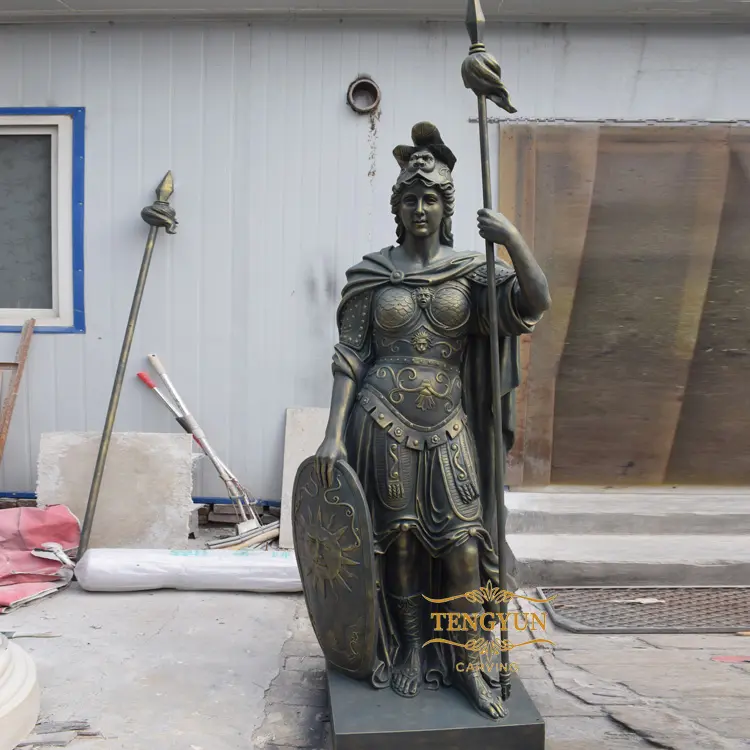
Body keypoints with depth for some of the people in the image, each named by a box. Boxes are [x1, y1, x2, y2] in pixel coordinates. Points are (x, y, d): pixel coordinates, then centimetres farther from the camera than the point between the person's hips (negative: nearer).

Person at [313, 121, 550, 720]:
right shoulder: (371, 274, 2)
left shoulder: (470, 269, 3)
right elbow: (350, 356, -1)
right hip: (383, 426, 0)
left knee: (463, 549, 0)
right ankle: (411, 654, 29)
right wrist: (334, 433, -6)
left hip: (448, 429, 1)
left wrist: (512, 239, -25)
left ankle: (468, 664, 21)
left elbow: (536, 302, -12)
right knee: (399, 543, 8)